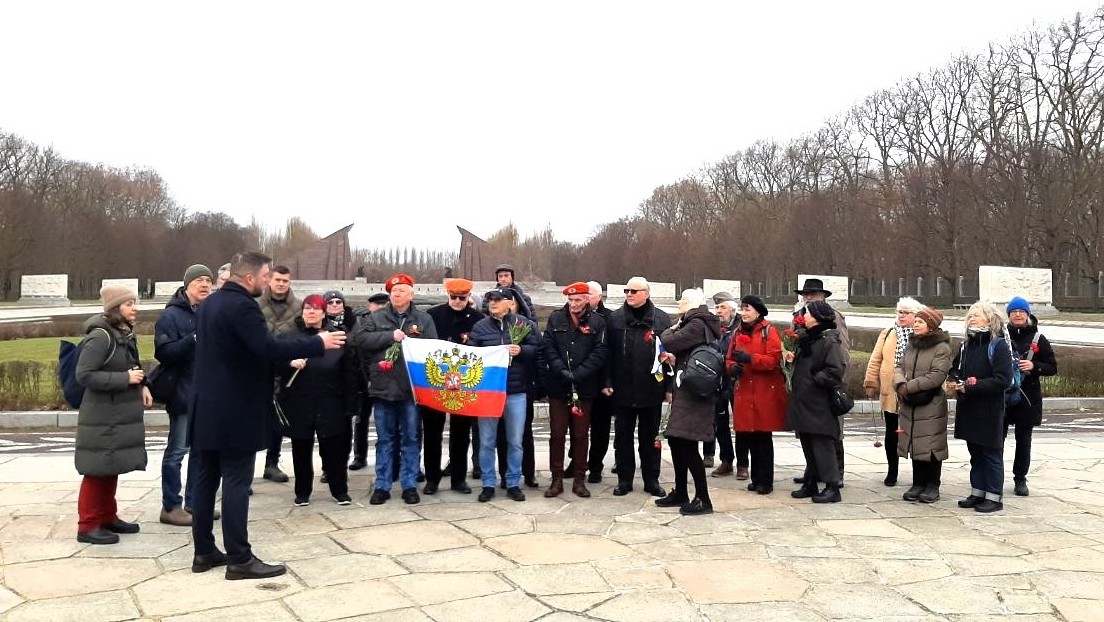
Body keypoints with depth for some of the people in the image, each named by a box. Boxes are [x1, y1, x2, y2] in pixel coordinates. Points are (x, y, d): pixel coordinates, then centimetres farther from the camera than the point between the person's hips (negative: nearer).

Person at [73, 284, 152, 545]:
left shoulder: (125, 334, 8)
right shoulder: (100, 336, -18)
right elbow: (84, 375, -21)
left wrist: (142, 384, 1)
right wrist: (125, 379, -22)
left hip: (121, 414, 9)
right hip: (102, 418, -8)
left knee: (112, 467, 16)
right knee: (98, 469, -1)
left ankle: (108, 517, 27)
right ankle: (87, 525, 9)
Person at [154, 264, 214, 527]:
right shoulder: (171, 315, -8)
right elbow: (163, 352, -18)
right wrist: (194, 339, -27)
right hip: (183, 394, -7)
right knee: (177, 450, 1)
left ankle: (193, 503, 23)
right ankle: (171, 507, 10)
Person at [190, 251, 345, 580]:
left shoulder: (211, 302, 13)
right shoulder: (242, 305, -18)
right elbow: (267, 348, -26)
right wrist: (318, 343, -20)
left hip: (208, 408, 10)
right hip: (235, 412, -9)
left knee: (206, 479, 12)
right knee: (236, 483, -5)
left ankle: (204, 552, 20)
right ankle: (240, 559, -1)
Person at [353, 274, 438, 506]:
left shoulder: (424, 319, 6)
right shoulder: (376, 318, 7)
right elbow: (360, 338, -7)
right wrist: (390, 336, -12)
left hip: (411, 389, -1)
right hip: (383, 387, 1)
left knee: (410, 438, 6)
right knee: (385, 439, 9)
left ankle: (409, 485, 15)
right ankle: (382, 486, 16)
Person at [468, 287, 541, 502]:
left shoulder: (524, 324, 2)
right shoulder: (480, 327, 4)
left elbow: (536, 349, 2)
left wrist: (521, 350, -17)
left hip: (516, 391, 0)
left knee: (515, 442, 8)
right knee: (486, 442, 6)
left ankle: (513, 484, 20)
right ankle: (488, 484, 17)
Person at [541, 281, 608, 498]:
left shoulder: (598, 321, -1)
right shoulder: (556, 318, 4)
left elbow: (599, 352, -7)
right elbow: (547, 347, -2)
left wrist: (578, 374, -16)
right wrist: (562, 371, -14)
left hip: (584, 388, -1)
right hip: (558, 387, 1)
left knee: (580, 435, 7)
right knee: (557, 434, 5)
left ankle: (579, 480, 17)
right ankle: (556, 479, 14)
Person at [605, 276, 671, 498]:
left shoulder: (662, 319, 0)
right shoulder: (615, 319, 2)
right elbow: (607, 352, 1)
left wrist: (668, 385, -4)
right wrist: (607, 381, -5)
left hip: (651, 390, -1)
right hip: (622, 390, 1)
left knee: (650, 436, 11)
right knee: (623, 436, 9)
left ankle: (651, 480, 21)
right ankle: (624, 479, 20)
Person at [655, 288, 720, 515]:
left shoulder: (696, 325, -13)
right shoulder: (695, 323, 18)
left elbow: (667, 343, -16)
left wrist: (672, 329, 2)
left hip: (693, 394, -10)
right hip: (685, 392, 10)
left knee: (687, 445, -9)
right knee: (676, 441, 14)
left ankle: (703, 499, -3)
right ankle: (680, 493, 24)